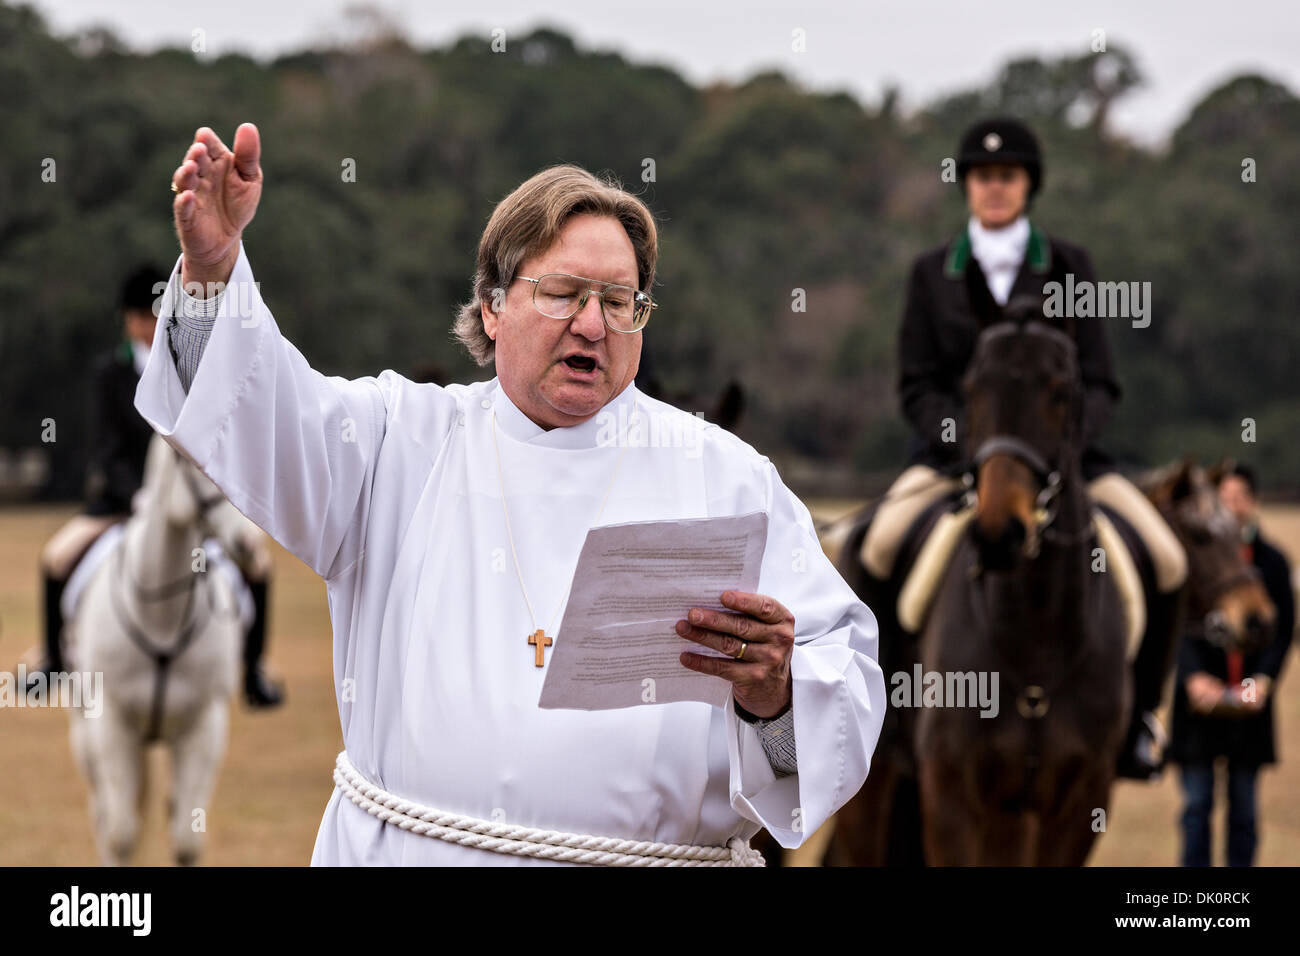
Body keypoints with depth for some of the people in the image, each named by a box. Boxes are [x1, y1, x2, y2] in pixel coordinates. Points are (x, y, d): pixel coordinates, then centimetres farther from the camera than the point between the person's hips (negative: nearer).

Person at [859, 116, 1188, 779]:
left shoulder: (1068, 267, 7)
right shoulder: (932, 273, 6)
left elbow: (1099, 382, 3)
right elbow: (917, 387, 2)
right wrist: (972, 442, -16)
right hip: (952, 450, -1)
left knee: (1166, 561, -16)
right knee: (880, 547, -31)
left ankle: (1135, 714, 4)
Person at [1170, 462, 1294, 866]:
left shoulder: (1273, 561, 5)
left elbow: (1284, 630, 3)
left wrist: (1265, 678, -13)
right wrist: (1194, 676, -19)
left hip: (1249, 701, 2)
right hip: (1201, 693, -2)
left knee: (1243, 806, 8)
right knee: (1197, 803, 1)